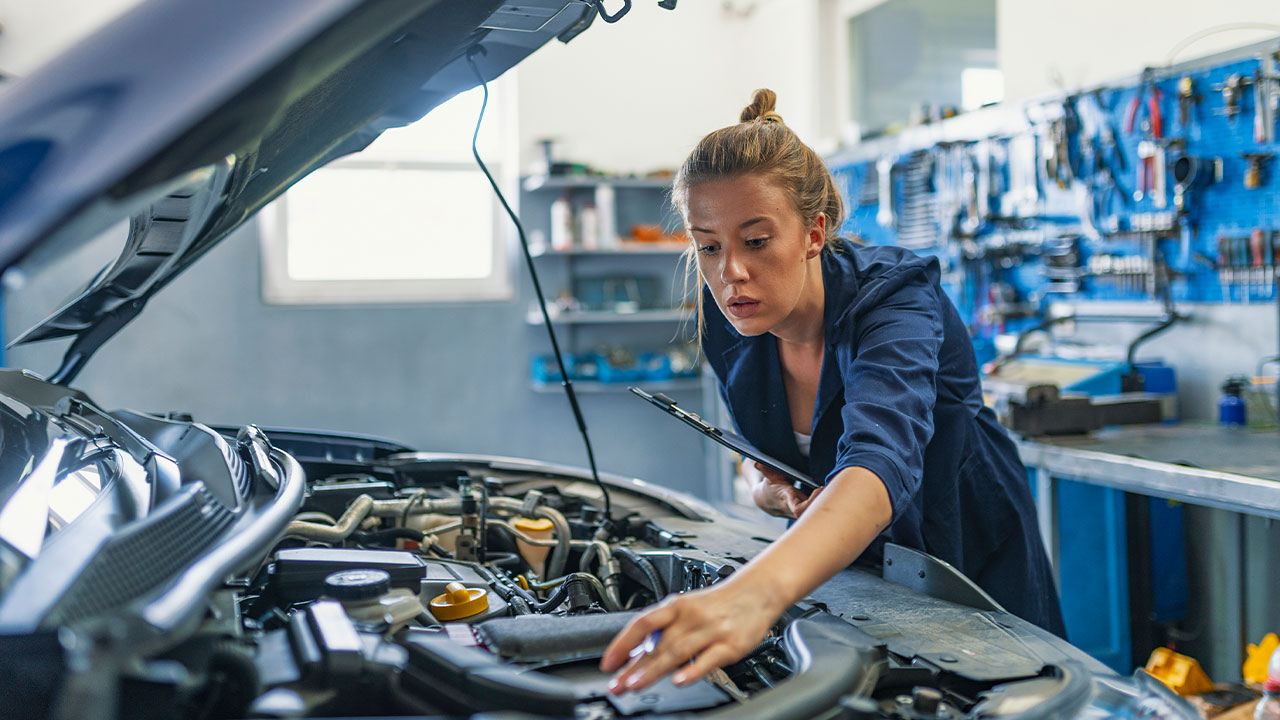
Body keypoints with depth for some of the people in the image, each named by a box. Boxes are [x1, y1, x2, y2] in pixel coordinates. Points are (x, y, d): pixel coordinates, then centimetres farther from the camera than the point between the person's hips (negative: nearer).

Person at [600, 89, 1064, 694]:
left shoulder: (893, 298, -33)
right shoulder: (728, 324, -14)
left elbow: (881, 464, -53)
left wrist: (756, 591, -72)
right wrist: (772, 492, -23)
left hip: (971, 571, -4)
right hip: (843, 571, 5)